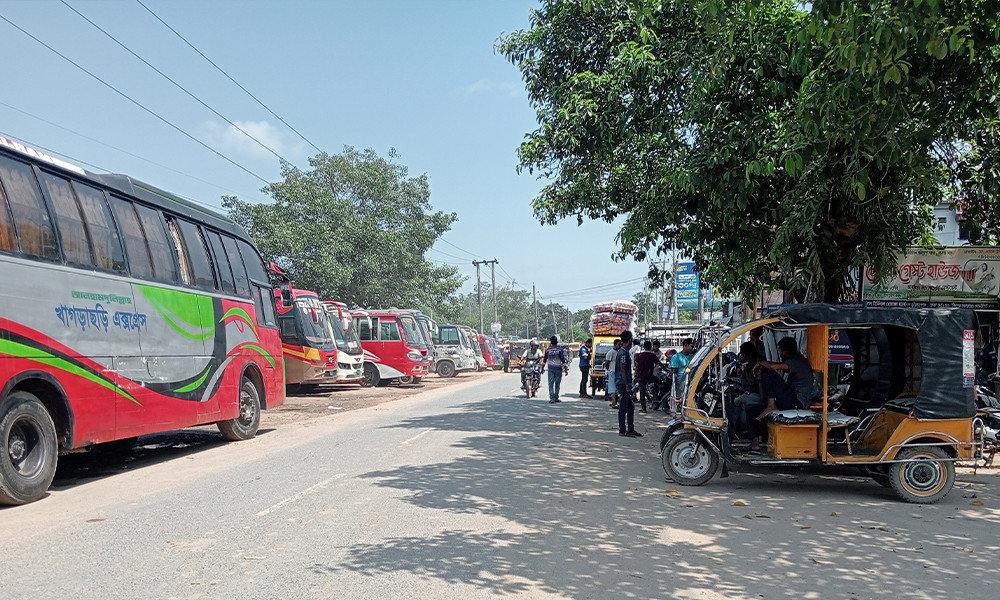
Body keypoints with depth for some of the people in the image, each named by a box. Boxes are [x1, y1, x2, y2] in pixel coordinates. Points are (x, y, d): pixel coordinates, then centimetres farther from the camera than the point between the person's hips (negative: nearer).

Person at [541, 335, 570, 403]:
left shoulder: (548, 349, 2)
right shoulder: (560, 349, -6)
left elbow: (544, 360, 12)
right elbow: (564, 360, -8)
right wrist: (566, 369, -2)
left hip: (550, 369, 2)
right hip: (558, 369, -1)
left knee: (551, 383, 1)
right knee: (557, 384, 9)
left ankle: (552, 398, -9)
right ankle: (556, 397, 13)